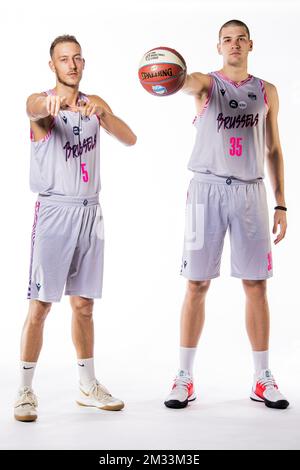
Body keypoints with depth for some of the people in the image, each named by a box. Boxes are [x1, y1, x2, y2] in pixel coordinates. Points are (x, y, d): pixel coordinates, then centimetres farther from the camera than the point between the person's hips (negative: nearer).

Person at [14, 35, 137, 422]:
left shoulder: (95, 103, 11)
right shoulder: (40, 102, -3)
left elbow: (130, 139, -2)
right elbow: (36, 110, -29)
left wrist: (101, 113, -21)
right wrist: (51, 102, -54)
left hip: (90, 212, 5)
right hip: (54, 212, -4)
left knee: (84, 305, 12)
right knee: (40, 306, -4)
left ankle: (88, 387, 23)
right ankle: (25, 391, 7)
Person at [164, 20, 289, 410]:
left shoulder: (266, 91, 14)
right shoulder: (208, 82, 6)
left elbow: (274, 150, 15)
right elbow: (189, 82, -20)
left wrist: (281, 203, 7)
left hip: (250, 191, 2)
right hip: (208, 187, -2)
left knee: (256, 285, 3)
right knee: (197, 284, -1)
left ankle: (263, 379, 13)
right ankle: (184, 378, 8)